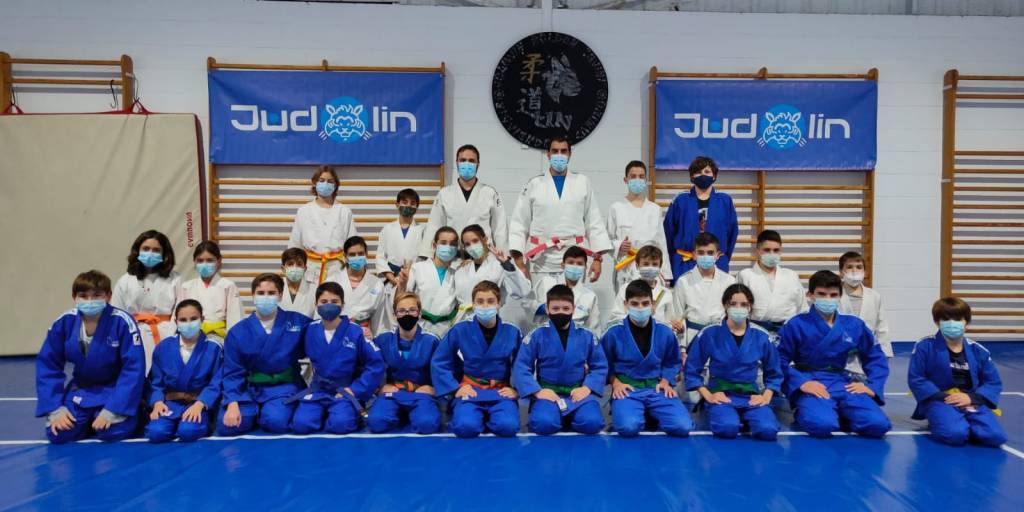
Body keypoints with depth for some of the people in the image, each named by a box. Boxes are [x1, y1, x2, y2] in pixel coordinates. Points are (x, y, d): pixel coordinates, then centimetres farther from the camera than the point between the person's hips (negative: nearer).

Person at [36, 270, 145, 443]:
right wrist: (55, 408, -10)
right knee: (57, 434, -13)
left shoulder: (122, 322, -24)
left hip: (116, 389, -4)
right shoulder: (64, 322, -12)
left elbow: (133, 367, -22)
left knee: (112, 431, -24)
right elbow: (47, 365, -2)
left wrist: (112, 410, -25)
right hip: (80, 390, 4)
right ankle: (91, 419, 17)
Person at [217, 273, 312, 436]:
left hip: (283, 387, -1)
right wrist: (232, 404, -16)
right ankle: (255, 411, 10)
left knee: (276, 421, -31)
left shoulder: (297, 322, -4)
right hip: (249, 388, 2)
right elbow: (232, 373, -3)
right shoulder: (238, 332, -3)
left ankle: (271, 411, 6)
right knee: (226, 426, -23)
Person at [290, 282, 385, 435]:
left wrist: (355, 390, -13)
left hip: (346, 390, -3)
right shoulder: (310, 331, -1)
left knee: (340, 424, -30)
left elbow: (376, 364, -9)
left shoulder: (355, 331, -11)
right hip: (318, 390, 3)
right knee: (301, 424, -21)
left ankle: (353, 411, 4)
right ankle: (323, 413, 9)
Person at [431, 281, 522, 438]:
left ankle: (490, 418, 5)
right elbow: (438, 363, 2)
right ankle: (479, 417, 5)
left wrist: (516, 389, -4)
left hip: (501, 392, 1)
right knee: (466, 427, -30)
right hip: (470, 390, 0)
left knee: (507, 426, -28)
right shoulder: (460, 331, -4)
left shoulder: (512, 332, -1)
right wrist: (455, 388, -7)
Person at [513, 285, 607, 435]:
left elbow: (600, 367, 9)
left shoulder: (587, 337, 6)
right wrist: (537, 391, -14)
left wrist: (587, 387, -9)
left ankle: (568, 419, 5)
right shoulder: (537, 336, 0)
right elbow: (521, 367, -1)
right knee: (544, 423, -31)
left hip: (578, 392, 2)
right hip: (548, 393, -1)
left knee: (591, 422, -27)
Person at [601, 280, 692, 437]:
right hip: (627, 389, -2)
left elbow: (673, 362, 17)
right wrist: (615, 382, -7)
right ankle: (640, 415, 3)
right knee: (628, 427, -33)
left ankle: (652, 415, 8)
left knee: (682, 426, -21)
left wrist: (666, 381, 0)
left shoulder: (665, 332, 3)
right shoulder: (614, 333, -4)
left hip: (657, 388, 3)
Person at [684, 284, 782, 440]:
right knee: (728, 428, -33)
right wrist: (708, 395, -9)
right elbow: (692, 371, 2)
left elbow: (774, 374, 16)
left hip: (751, 395, 2)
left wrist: (766, 397, -1)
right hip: (721, 395, -2)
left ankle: (746, 419, 3)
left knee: (768, 430, -27)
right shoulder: (709, 335, -2)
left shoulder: (761, 338, 5)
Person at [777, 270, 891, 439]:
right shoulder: (796, 325, -4)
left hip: (843, 384, 4)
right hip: (810, 385, -4)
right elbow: (779, 360, -7)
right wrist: (801, 382, -20)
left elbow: (875, 358, 16)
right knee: (822, 425, -34)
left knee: (878, 424, -21)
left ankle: (839, 413, 7)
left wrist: (872, 386, 0)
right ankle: (806, 412, 1)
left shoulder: (854, 325, 8)